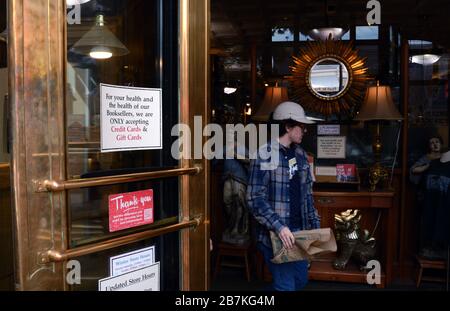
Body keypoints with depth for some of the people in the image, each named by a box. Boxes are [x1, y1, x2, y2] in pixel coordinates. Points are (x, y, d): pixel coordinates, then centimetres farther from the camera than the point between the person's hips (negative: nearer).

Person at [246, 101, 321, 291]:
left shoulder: (300, 154, 9)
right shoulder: (265, 154, -14)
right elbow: (255, 199, -19)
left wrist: (315, 225, 11)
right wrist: (279, 227, -24)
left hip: (299, 232, 7)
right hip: (274, 235, -7)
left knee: (301, 280, 19)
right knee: (286, 286, 1)